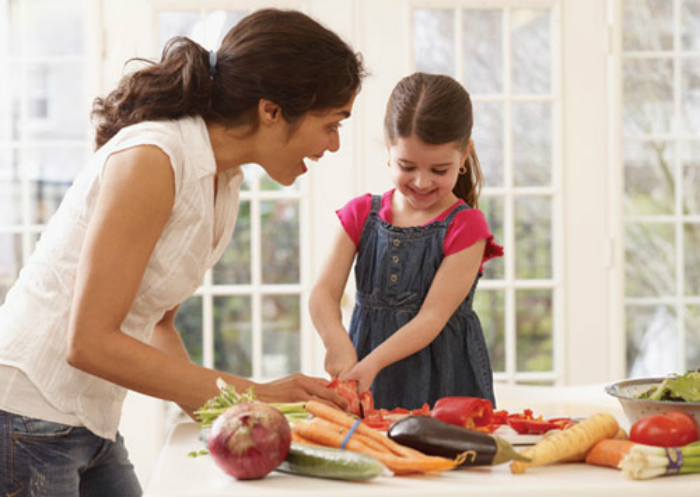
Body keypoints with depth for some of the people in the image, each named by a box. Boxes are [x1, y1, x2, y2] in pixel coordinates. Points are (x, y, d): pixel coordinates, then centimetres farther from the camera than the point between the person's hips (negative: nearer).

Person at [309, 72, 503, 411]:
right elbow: (324, 291, 0)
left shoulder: (465, 227, -3)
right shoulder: (362, 214, 8)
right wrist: (338, 344, -20)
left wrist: (372, 362, -23)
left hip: (443, 380, -2)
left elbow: (433, 316, -10)